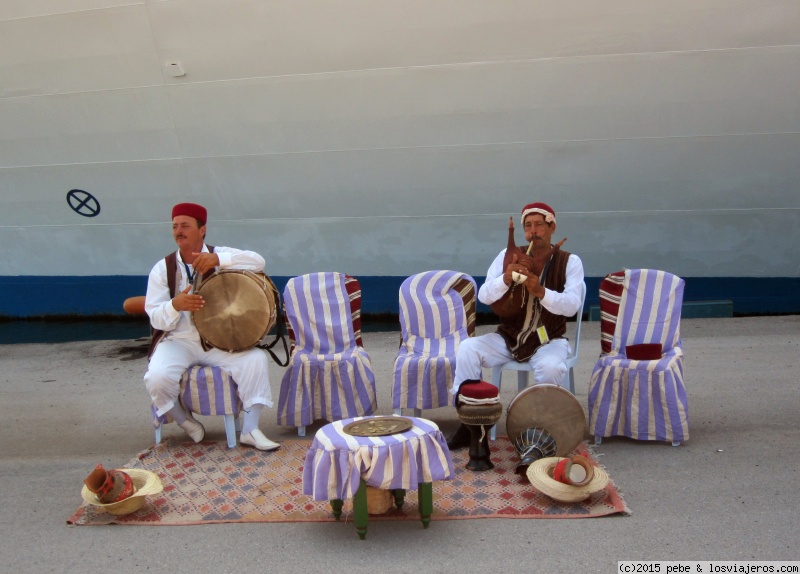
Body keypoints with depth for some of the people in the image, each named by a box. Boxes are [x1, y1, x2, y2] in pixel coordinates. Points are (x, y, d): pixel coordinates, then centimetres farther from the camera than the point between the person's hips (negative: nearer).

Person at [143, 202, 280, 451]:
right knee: (157, 377, -28)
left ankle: (249, 430, -11)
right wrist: (175, 305, -27)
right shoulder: (162, 268, 1)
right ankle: (185, 422, 3)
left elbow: (258, 262, -16)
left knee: (256, 359, -23)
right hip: (178, 341, 0)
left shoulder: (221, 255, 1)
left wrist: (218, 259, -29)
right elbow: (156, 318, -4)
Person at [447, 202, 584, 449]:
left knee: (551, 367, -35)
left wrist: (541, 292, -36)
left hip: (548, 341, -2)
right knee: (467, 349, -22)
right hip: (507, 338, 2)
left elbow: (572, 305, -18)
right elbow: (484, 296, -7)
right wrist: (505, 279, -28)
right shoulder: (508, 255, 0)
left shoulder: (570, 262, -4)